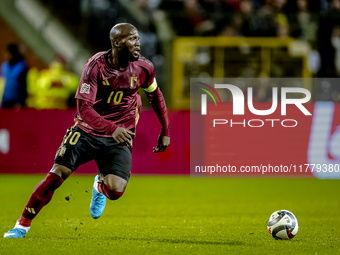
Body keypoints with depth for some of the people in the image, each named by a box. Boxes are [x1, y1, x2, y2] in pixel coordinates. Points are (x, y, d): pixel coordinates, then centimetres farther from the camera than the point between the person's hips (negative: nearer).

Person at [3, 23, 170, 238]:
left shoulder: (144, 68, -8)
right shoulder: (96, 65, -18)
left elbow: (156, 95, 13)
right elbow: (84, 107, -24)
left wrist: (166, 131, 14)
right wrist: (111, 128, -39)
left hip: (119, 138, 1)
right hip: (87, 130, -1)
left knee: (116, 190, -19)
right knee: (57, 174, -13)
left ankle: (101, 185, 20)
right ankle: (23, 224, 2)